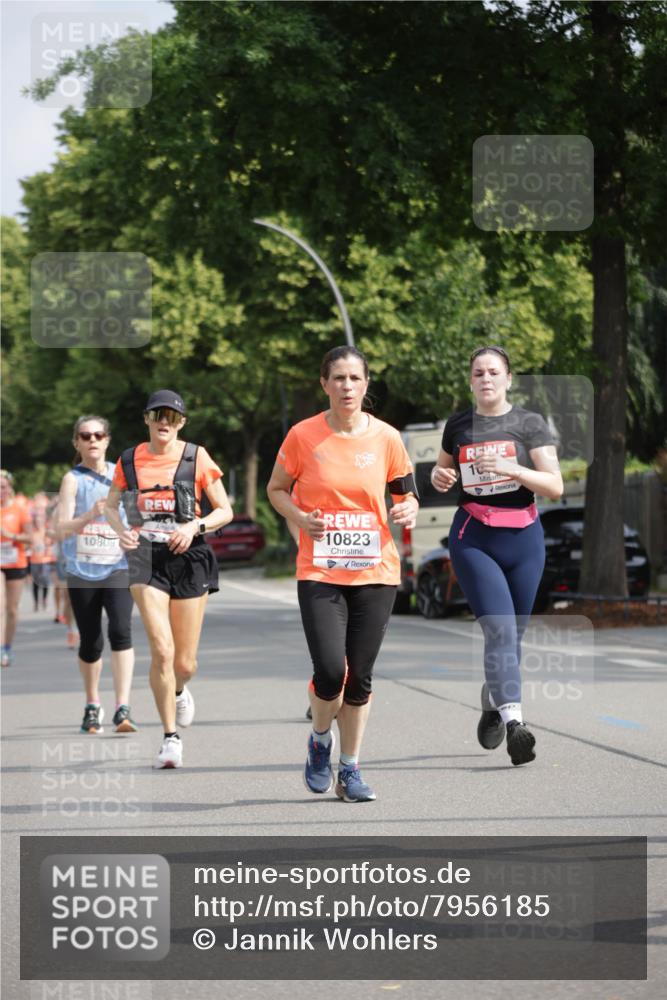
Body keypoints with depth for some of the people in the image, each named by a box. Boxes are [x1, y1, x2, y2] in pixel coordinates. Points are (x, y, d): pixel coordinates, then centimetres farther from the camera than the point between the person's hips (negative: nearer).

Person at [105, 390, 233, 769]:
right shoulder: (129, 460, 4)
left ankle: (179, 691, 43)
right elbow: (112, 504, 18)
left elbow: (225, 511, 4)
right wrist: (121, 531, -3)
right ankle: (171, 738, -6)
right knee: (162, 650, -16)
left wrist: (195, 526, -14)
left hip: (189, 558, 0)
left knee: (185, 662, 4)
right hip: (147, 559, 0)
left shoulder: (196, 458, -1)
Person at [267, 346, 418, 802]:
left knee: (361, 675, 3)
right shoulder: (303, 435, -3)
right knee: (330, 670, -14)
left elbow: (406, 492, 13)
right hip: (319, 572, -2)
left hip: (376, 572, 2)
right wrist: (300, 517, -11)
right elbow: (277, 489, 9)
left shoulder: (386, 437, 1)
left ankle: (350, 768, 19)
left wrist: (409, 509, -10)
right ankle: (321, 741, 18)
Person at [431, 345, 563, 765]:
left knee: (514, 633, 9)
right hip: (473, 538, -1)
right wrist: (439, 476, 2)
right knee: (499, 628, -17)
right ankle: (514, 722, -26)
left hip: (523, 539, 1)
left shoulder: (530, 423, 1)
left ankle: (493, 704, 35)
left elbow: (555, 486, -7)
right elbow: (443, 468, 26)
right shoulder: (458, 425, 7)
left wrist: (511, 469, -21)